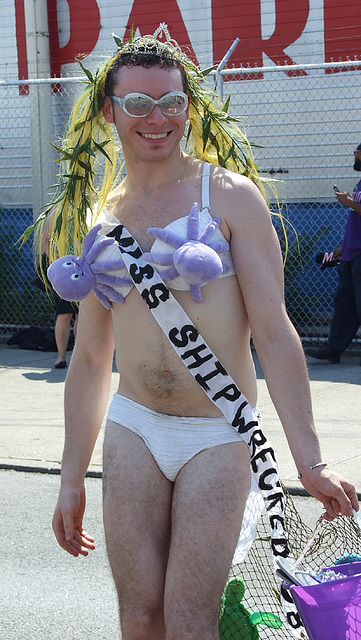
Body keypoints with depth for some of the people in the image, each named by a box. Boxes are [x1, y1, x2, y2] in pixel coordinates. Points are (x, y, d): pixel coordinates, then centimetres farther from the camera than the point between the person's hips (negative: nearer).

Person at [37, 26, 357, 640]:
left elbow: (273, 333, -9)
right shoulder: (99, 220, 8)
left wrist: (310, 462, -15)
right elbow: (90, 359, 14)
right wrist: (72, 481, 14)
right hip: (133, 429, 4)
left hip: (218, 436, -4)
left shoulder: (229, 195, -5)